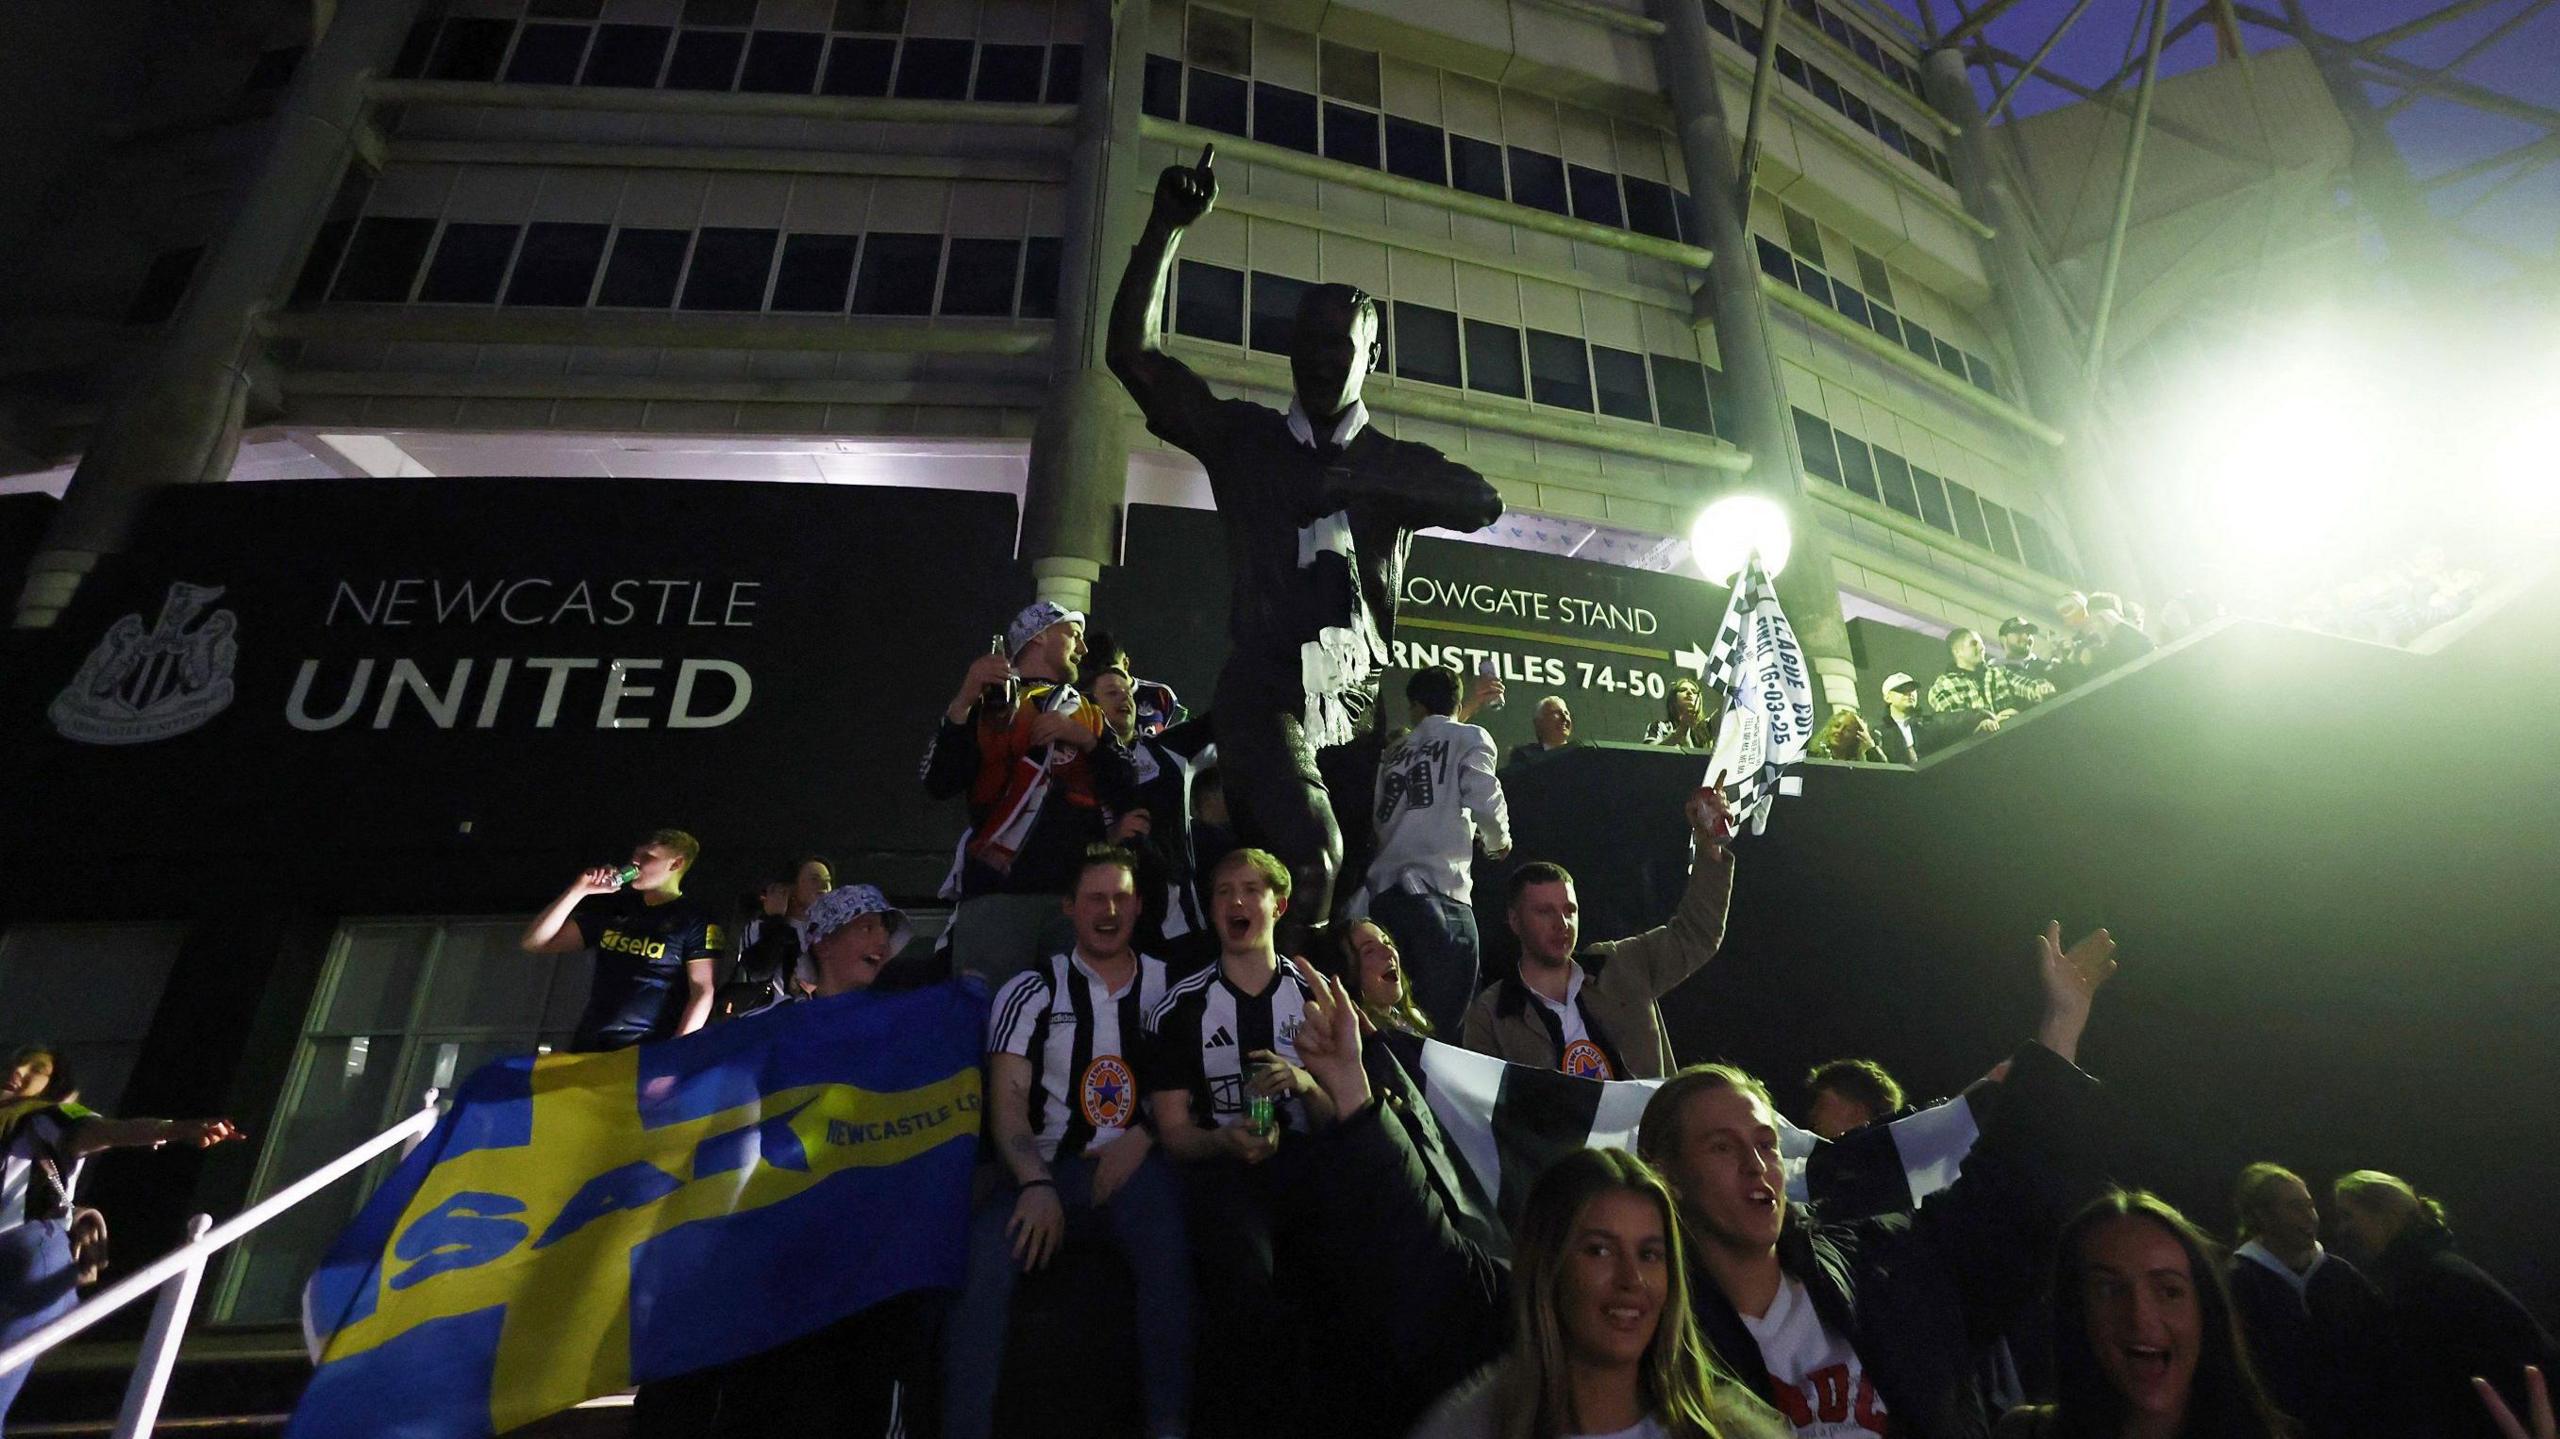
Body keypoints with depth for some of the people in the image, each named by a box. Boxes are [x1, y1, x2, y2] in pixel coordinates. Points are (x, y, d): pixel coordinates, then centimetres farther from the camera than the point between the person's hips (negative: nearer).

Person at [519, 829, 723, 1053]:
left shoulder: (695, 920, 0)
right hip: (588, 1046, 5)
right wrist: (578, 891, 4)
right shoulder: (614, 909, 17)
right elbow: (534, 943, 16)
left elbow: (702, 992, -7)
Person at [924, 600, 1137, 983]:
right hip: (997, 889, -2)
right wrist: (962, 703, -11)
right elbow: (939, 784, -1)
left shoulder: (1088, 715, 22)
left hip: (1077, 892, 3)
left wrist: (1088, 740, -2)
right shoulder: (988, 702, 12)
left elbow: (1125, 797, 12)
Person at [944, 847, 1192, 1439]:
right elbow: (1006, 1102, 1)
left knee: (1166, 1248, -34)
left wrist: (1144, 1134, -10)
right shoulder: (1031, 991, 9)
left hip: (1135, 1167, 0)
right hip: (1049, 1169, 1)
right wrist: (1037, 1184, -16)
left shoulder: (1170, 987, 11)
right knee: (982, 1258, -29)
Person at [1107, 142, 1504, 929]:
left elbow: (1482, 502, -3)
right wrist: (1166, 229, 0)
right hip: (1264, 692, -2)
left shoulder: (1397, 463, 17)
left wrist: (1354, 482, -11)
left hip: (1364, 700, 3)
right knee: (1308, 861, -24)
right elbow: (1131, 352, 8)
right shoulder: (1242, 437, 15)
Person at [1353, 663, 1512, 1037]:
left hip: (1384, 891, 5)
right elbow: (1485, 801, -7)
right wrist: (1498, 841, 12)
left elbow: (1377, 820, 14)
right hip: (1437, 891, -5)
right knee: (1441, 1021, -4)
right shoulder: (1470, 738, 9)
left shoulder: (1394, 751, 22)